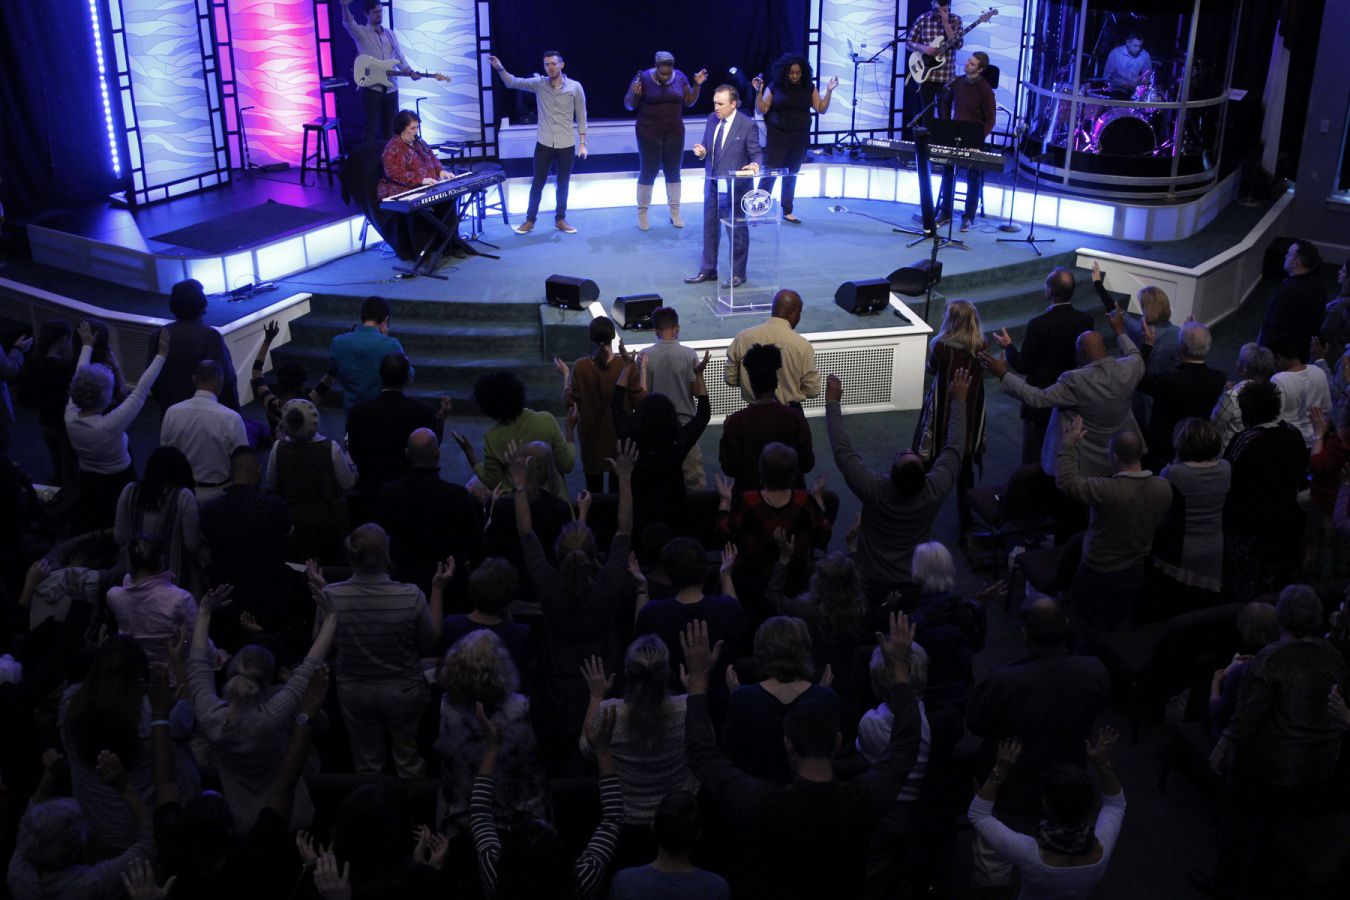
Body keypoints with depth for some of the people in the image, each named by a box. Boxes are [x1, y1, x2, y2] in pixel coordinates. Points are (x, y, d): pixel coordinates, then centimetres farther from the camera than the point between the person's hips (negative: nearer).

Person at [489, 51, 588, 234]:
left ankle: (560, 220, 24)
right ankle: (529, 220, 17)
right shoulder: (539, 84, -2)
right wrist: (500, 69, -27)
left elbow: (581, 117, 0)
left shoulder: (575, 87, -4)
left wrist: (582, 143, -3)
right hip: (544, 144, 1)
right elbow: (513, 82, -9)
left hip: (566, 145, 0)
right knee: (537, 184, 6)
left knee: (563, 185, 10)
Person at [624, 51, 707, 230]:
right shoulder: (643, 78, -12)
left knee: (673, 172, 8)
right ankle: (642, 213, 12)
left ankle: (675, 212, 18)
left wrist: (697, 85, -9)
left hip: (674, 133, 3)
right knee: (648, 172, 1)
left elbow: (689, 102, 6)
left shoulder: (680, 77, -2)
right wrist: (635, 93, -30)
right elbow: (628, 104, -10)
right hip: (649, 133, -3)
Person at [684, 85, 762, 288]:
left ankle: (737, 274, 18)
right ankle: (708, 270, 27)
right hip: (712, 184, 6)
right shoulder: (712, 119, 4)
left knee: (737, 229, 6)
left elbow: (756, 153, -8)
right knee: (710, 226, 15)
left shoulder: (747, 125, -13)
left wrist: (755, 165, -29)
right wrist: (702, 151, -7)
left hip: (735, 186, -6)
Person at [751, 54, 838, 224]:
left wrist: (829, 91, -9)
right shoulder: (774, 87, -4)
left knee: (791, 175, 11)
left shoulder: (809, 88, 3)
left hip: (800, 138, 3)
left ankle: (787, 211, 20)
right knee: (769, 172, -6)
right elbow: (761, 110, -6)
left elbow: (821, 109, 3)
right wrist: (758, 91, -19)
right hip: (777, 138, -3)